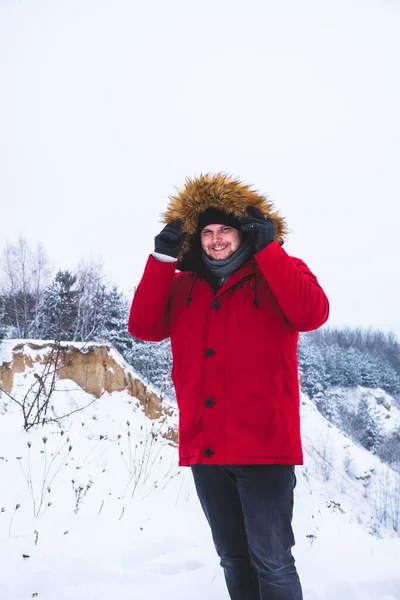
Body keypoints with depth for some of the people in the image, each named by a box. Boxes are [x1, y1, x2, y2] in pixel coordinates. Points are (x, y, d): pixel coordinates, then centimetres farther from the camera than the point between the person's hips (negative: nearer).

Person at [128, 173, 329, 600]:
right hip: (203, 448, 5)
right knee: (234, 558, 17)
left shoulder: (277, 275, 0)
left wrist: (268, 248, -17)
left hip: (263, 446, -5)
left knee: (272, 562, -4)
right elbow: (143, 327, 2)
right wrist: (162, 259, -4)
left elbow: (312, 314, -19)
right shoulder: (184, 286, 13)